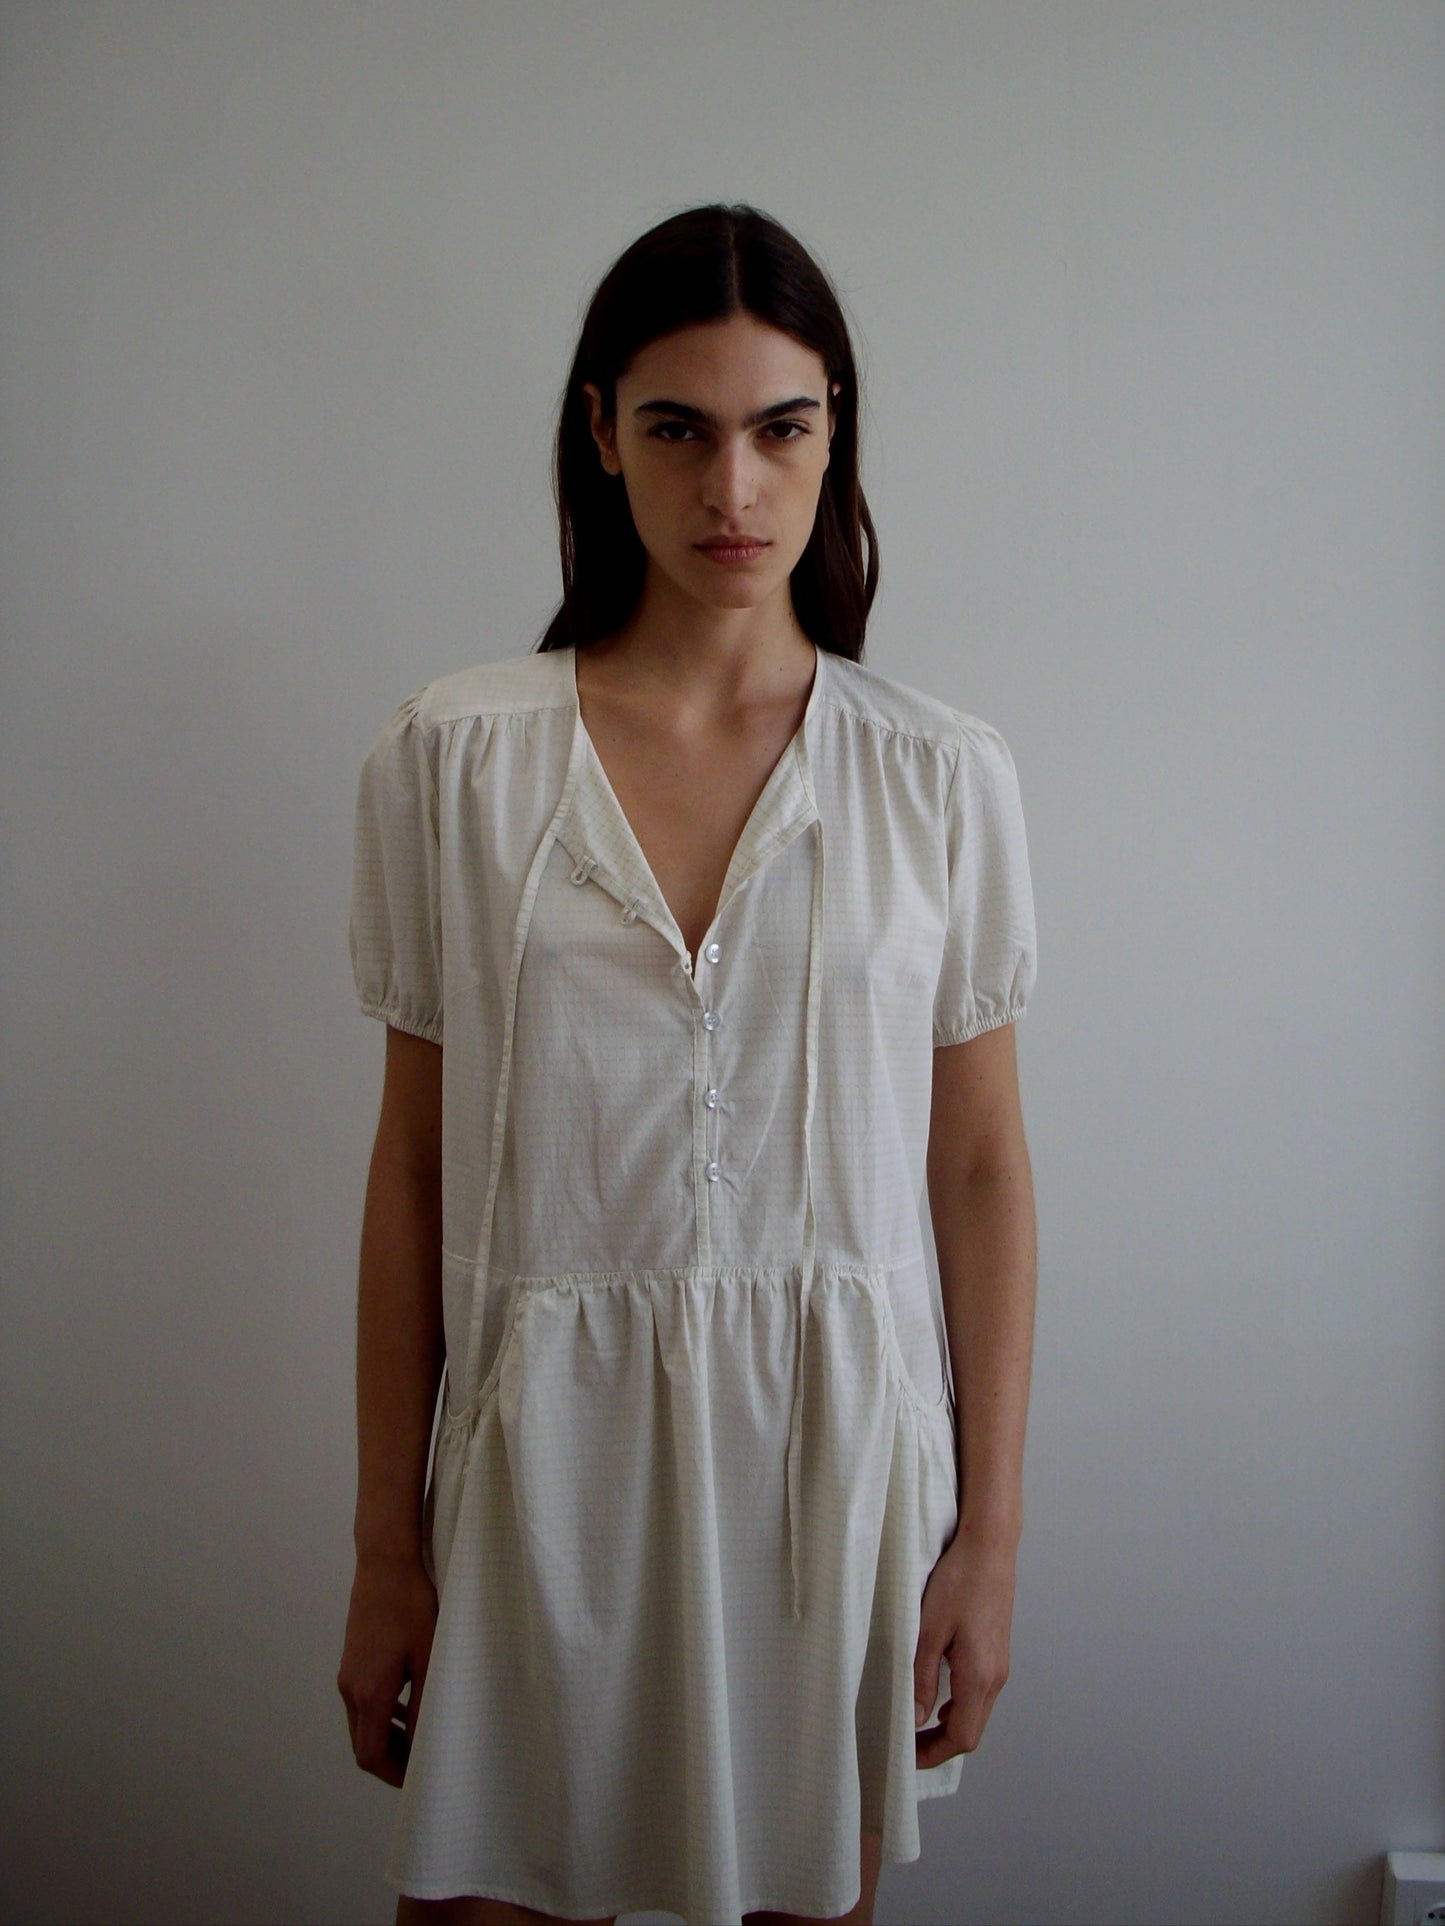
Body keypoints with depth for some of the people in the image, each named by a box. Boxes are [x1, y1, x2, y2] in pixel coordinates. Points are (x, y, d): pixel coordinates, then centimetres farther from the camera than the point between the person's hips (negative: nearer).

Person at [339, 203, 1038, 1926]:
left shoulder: (942, 776, -1)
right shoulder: (451, 756, -2)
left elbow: (981, 1165, 3)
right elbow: (413, 1168, 1)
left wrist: (990, 1531, 2)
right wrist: (385, 1547, 3)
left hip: (837, 1445, 1)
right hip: (548, 1448, 0)